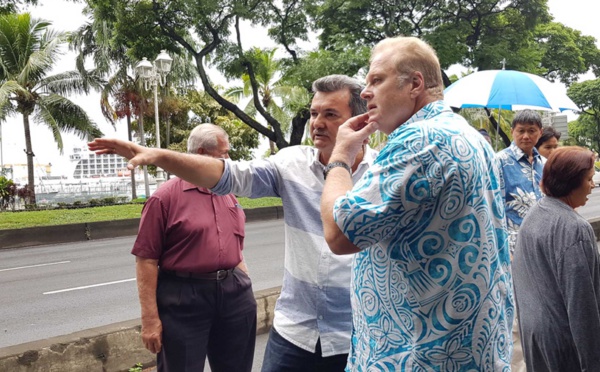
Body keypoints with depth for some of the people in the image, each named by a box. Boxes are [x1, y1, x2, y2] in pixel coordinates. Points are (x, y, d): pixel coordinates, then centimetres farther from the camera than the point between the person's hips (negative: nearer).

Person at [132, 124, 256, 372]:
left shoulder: (229, 196, 10)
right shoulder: (165, 197, -9)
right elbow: (146, 259, -11)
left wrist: (245, 289, 17)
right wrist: (150, 317, -13)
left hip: (232, 294, 6)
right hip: (183, 299, -6)